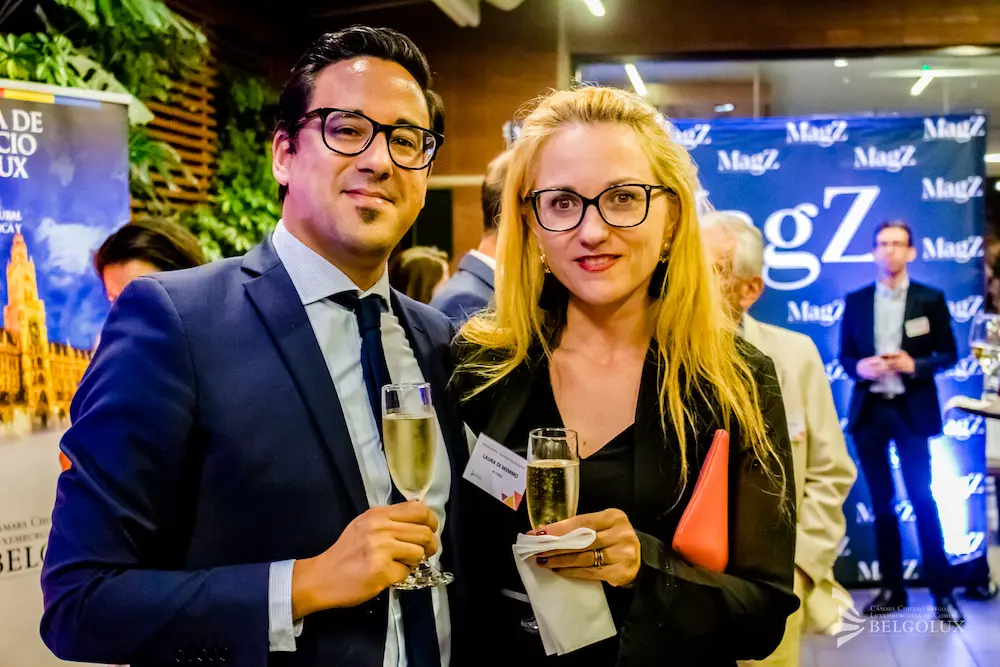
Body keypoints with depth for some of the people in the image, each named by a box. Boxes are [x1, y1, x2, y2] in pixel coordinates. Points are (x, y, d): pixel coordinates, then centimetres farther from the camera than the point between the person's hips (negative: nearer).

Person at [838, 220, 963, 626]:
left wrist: (915, 365, -16)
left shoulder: (930, 299, 1)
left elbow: (948, 354, 2)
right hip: (869, 410, 3)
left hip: (912, 410, -3)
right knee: (881, 501, 9)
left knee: (922, 499, -5)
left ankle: (942, 592, 4)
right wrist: (860, 367, -12)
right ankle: (891, 588, 18)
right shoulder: (856, 302, 7)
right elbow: (845, 356, 9)